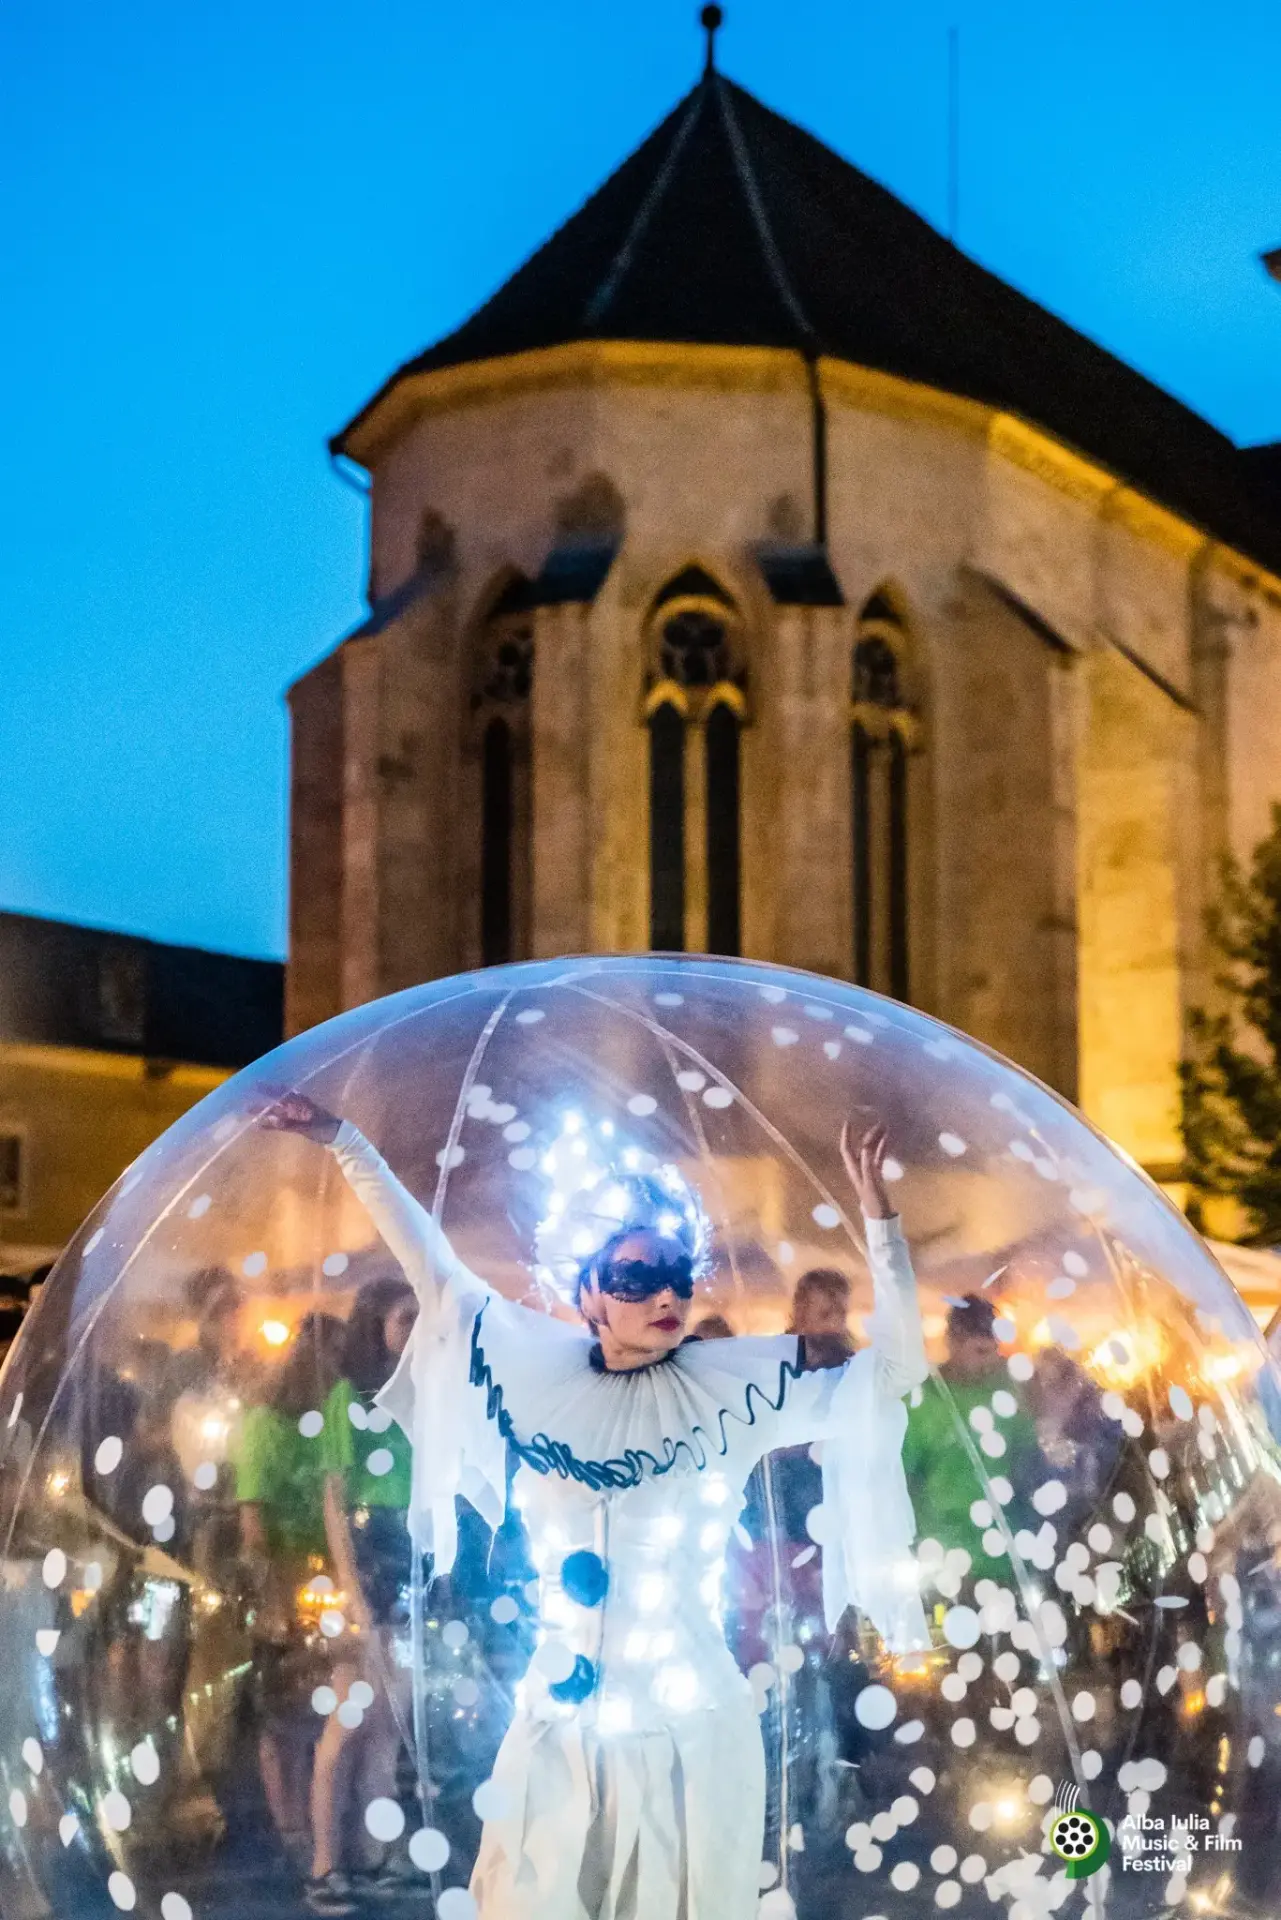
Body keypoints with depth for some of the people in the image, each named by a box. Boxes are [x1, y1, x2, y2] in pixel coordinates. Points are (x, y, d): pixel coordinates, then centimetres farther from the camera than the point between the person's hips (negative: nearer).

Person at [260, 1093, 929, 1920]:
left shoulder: (734, 1385, -3)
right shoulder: (541, 1368, 2)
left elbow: (894, 1366, -5)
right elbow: (434, 1265, 9)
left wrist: (877, 1214, -13)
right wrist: (345, 1140, 11)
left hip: (690, 1725, -2)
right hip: (560, 1721, 2)